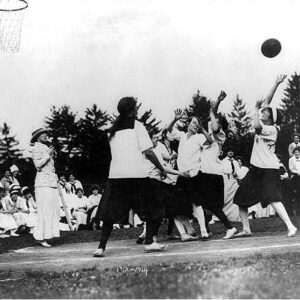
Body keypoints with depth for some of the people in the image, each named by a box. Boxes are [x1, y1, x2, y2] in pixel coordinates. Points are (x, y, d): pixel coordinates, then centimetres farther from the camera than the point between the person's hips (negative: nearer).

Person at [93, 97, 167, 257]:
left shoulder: (113, 130, 15)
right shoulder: (137, 125, 0)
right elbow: (148, 152, -6)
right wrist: (161, 168, 3)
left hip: (115, 175, 4)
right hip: (137, 175, -4)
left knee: (110, 214, 8)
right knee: (153, 209, 10)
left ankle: (101, 247, 0)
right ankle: (149, 242, 3)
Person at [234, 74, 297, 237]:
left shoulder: (272, 129, -10)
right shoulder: (264, 126, 9)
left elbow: (256, 126, -28)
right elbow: (267, 102, 9)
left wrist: (256, 110, -14)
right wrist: (276, 84, 7)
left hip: (269, 169, -9)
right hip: (256, 169, 9)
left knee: (272, 198, -22)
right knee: (240, 198, 8)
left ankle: (290, 226, -22)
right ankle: (246, 229, 15)